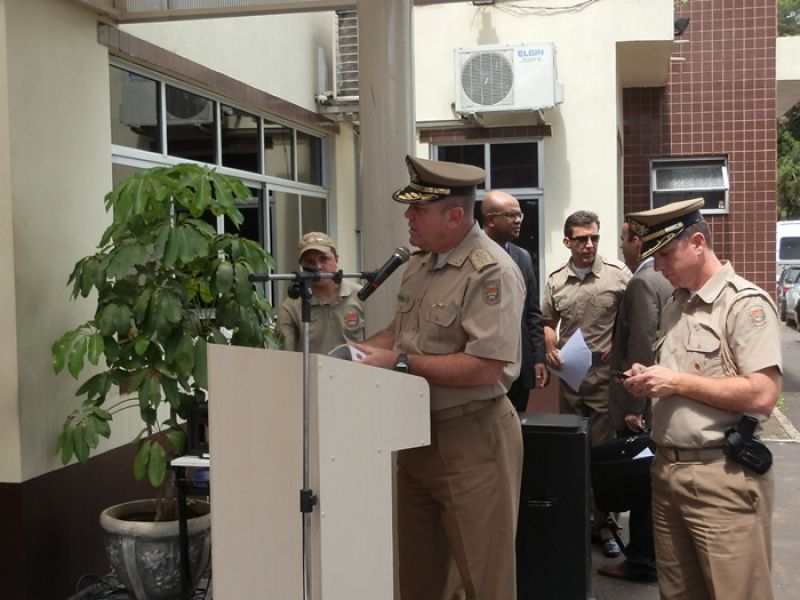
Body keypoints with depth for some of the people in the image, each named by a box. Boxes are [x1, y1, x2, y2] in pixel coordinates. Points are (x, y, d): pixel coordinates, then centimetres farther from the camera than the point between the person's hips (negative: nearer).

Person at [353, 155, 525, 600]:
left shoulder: (491, 273, -19)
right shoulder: (421, 263, 9)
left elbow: (485, 368, -26)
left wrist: (399, 362, -21)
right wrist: (365, 350, 0)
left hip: (471, 438, -8)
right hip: (418, 434, 9)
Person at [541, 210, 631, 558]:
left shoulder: (618, 274, -5)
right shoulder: (555, 280, 6)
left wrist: (620, 346, -10)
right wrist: (550, 350, 0)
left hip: (605, 375, -3)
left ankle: (601, 522, 13)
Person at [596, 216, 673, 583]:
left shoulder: (642, 284, -19)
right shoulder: (667, 279, 9)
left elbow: (643, 350, -23)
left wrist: (632, 407, -21)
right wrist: (617, 348, 18)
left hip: (642, 404, -9)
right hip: (659, 398, 9)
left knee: (638, 482, 2)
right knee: (651, 481, 18)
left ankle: (642, 562, 12)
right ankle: (656, 553, 29)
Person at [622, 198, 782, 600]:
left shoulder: (746, 303, -11)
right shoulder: (674, 306, 15)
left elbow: (762, 396, -21)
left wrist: (678, 382, -17)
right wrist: (648, 381, 3)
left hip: (722, 478, -8)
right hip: (666, 470, 8)